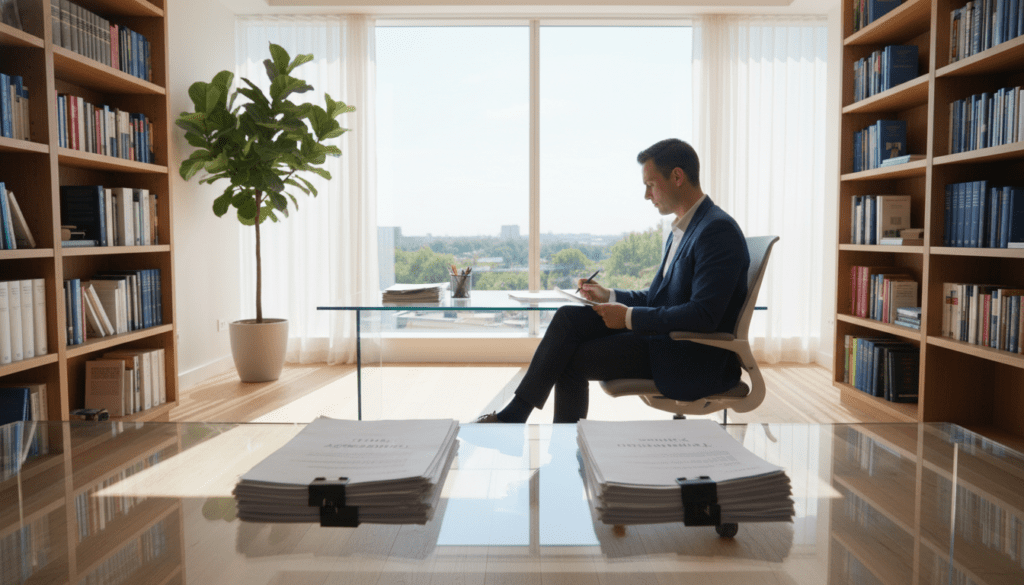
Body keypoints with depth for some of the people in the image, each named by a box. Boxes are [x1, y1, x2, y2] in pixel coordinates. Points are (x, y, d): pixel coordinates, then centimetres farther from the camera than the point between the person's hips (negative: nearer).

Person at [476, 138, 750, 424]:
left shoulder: (718, 230, -16)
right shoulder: (682, 229, 16)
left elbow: (703, 315, -25)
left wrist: (630, 317, -21)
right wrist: (609, 296, 7)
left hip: (694, 362, -9)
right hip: (664, 336, 9)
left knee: (572, 360, -15)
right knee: (568, 317, -5)